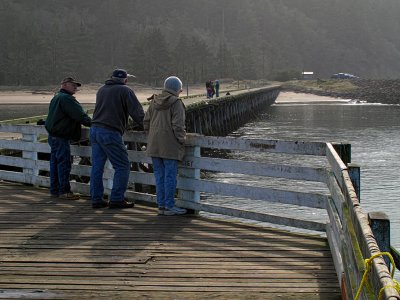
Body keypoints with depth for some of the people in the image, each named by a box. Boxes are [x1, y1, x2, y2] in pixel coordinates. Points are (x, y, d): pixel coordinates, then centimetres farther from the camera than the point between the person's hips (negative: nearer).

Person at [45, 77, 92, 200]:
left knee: (55, 162, 13)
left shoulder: (56, 97, 19)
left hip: (53, 135, 11)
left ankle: (54, 189, 19)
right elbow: (79, 115, -20)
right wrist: (91, 123, -12)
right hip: (61, 137, -11)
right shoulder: (66, 98, -16)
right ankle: (64, 191, -4)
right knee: (64, 163, -6)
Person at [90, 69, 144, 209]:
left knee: (97, 166, 9)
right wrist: (143, 126, 7)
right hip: (110, 133, -8)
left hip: (94, 130, 8)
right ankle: (116, 199, -2)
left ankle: (96, 199, 12)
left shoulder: (101, 90, 18)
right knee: (122, 167, 0)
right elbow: (137, 112, -7)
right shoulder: (125, 91, -4)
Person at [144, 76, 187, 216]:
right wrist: (182, 140, -3)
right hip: (170, 146, -6)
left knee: (159, 175, 11)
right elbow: (178, 125, -15)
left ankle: (161, 205, 14)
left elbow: (146, 122, 13)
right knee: (170, 176, 0)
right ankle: (169, 206, 3)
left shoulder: (154, 102, 11)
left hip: (154, 145, 6)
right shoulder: (176, 103, -10)